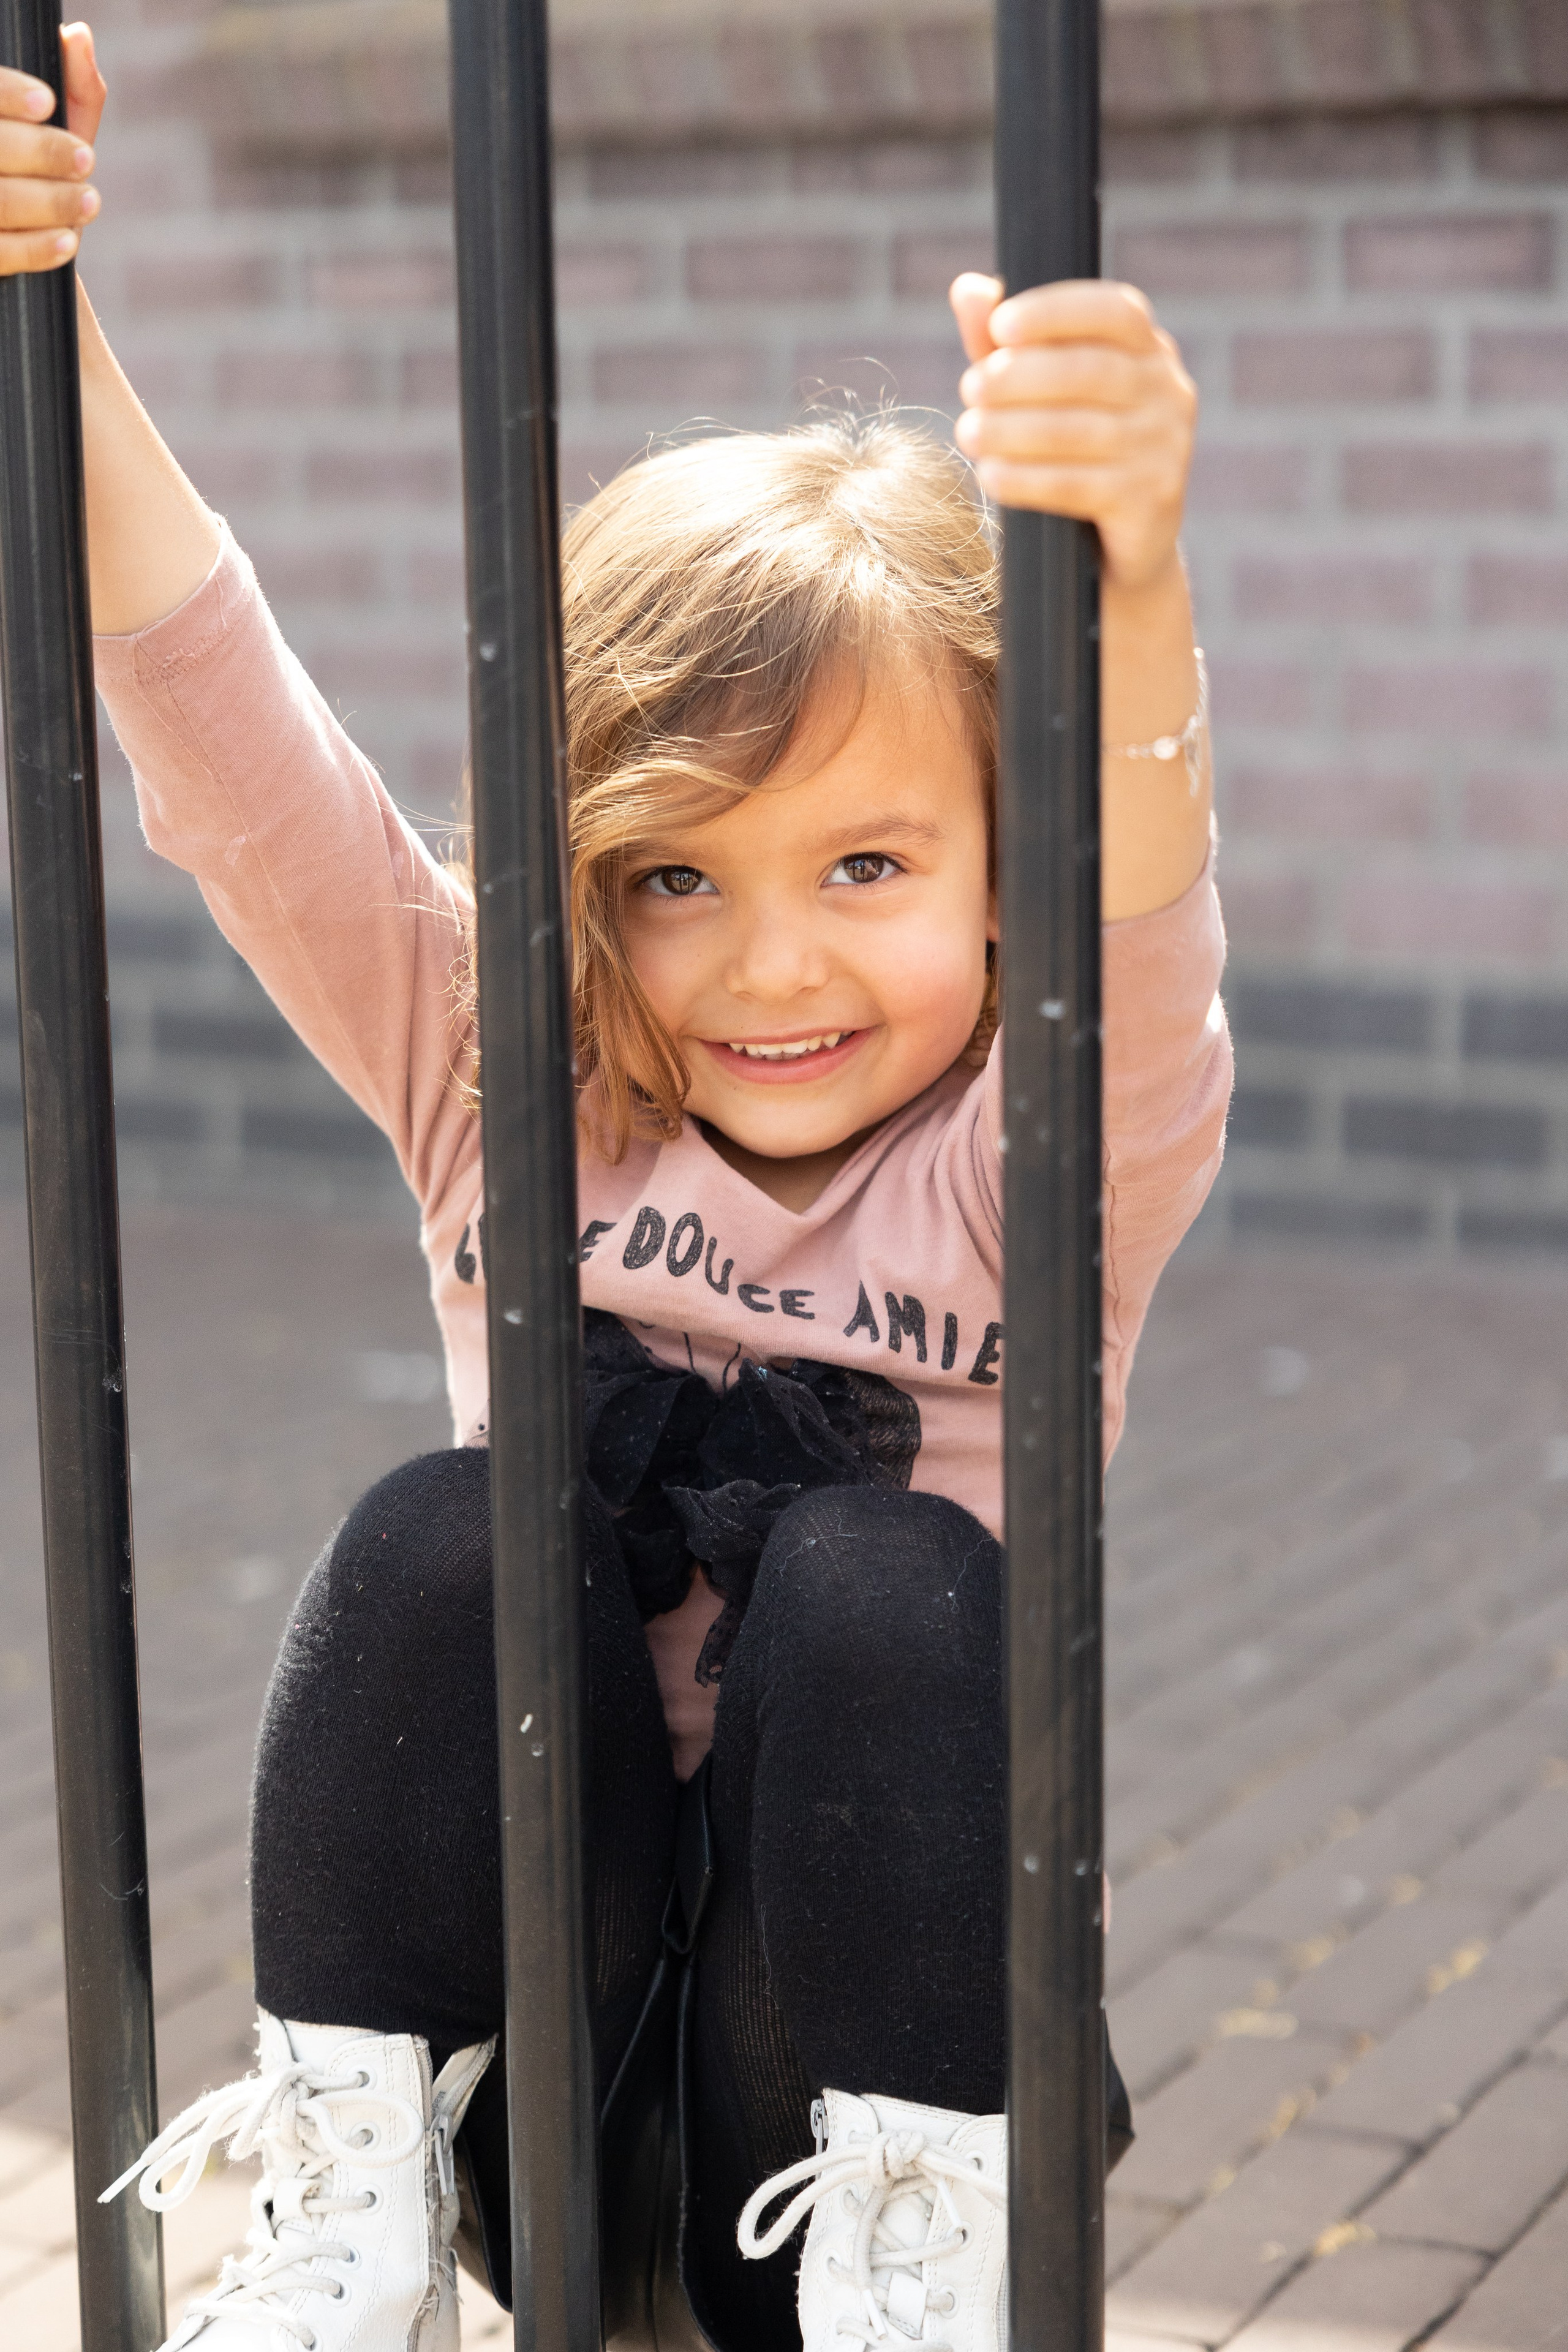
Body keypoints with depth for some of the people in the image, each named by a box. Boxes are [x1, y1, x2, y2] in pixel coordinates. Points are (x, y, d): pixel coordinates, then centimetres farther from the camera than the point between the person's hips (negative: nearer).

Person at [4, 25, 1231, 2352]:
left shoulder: (1030, 1173, -11)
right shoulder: (505, 1092, -2)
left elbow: (1136, 950, -35)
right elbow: (232, 753, -11)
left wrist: (1129, 588, -56)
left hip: (873, 2003, -2)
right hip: (528, 2045, 3)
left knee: (894, 1585, -28)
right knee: (447, 1533, -23)